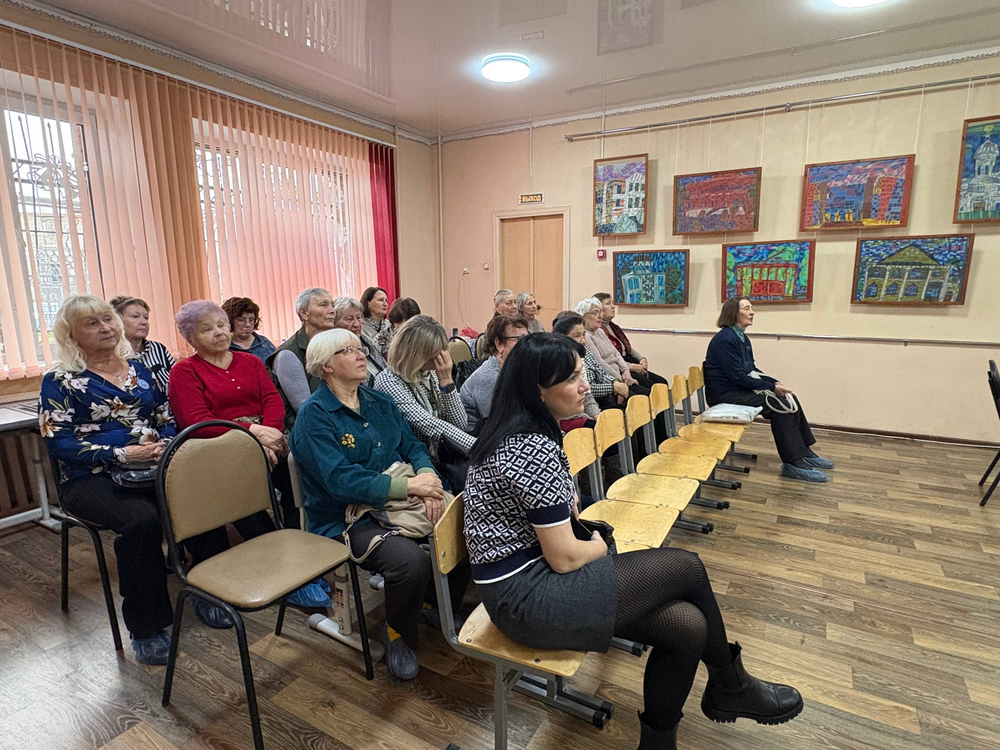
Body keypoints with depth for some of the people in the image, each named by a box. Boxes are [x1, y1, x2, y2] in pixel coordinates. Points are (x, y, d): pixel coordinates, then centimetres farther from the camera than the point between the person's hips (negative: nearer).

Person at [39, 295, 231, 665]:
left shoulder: (138, 369, 14)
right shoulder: (60, 381, 2)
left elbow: (168, 418, 14)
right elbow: (58, 442, -7)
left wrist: (164, 445, -9)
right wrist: (122, 453, -19)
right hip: (91, 479, -3)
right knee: (141, 519, -34)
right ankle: (145, 627, -15)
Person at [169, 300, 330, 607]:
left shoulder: (250, 362, 20)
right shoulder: (185, 371, 8)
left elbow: (274, 400, 6)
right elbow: (196, 422, -7)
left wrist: (269, 432, -15)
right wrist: (251, 430, -18)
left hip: (264, 439, 3)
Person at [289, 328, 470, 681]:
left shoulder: (379, 402, 12)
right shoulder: (313, 415, -10)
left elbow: (412, 445, 7)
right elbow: (340, 480, -21)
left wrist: (427, 477, -16)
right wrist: (409, 485, -25)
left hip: (397, 504, 7)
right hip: (346, 520, -6)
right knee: (411, 560, -31)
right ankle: (398, 635, 3)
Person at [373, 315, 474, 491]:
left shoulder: (432, 374, 6)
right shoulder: (388, 382, -11)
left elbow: (461, 426, 1)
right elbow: (430, 426, -24)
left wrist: (446, 380, -10)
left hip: (444, 458, 6)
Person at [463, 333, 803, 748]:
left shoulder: (515, 434, 6)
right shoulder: (534, 451, -24)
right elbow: (565, 557, -20)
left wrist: (571, 507, 3)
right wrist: (601, 545, 0)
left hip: (519, 581, 9)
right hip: (529, 599, -9)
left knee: (688, 626, 1)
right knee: (687, 567, -2)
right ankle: (732, 688, 23)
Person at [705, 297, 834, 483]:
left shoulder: (742, 337, 11)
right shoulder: (725, 339, -19)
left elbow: (751, 369, 15)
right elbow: (738, 376, -22)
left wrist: (775, 382, 0)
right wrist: (772, 387, -18)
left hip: (739, 388, 9)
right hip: (724, 393, -9)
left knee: (789, 399, 0)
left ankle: (804, 452, 8)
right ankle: (794, 463, -13)